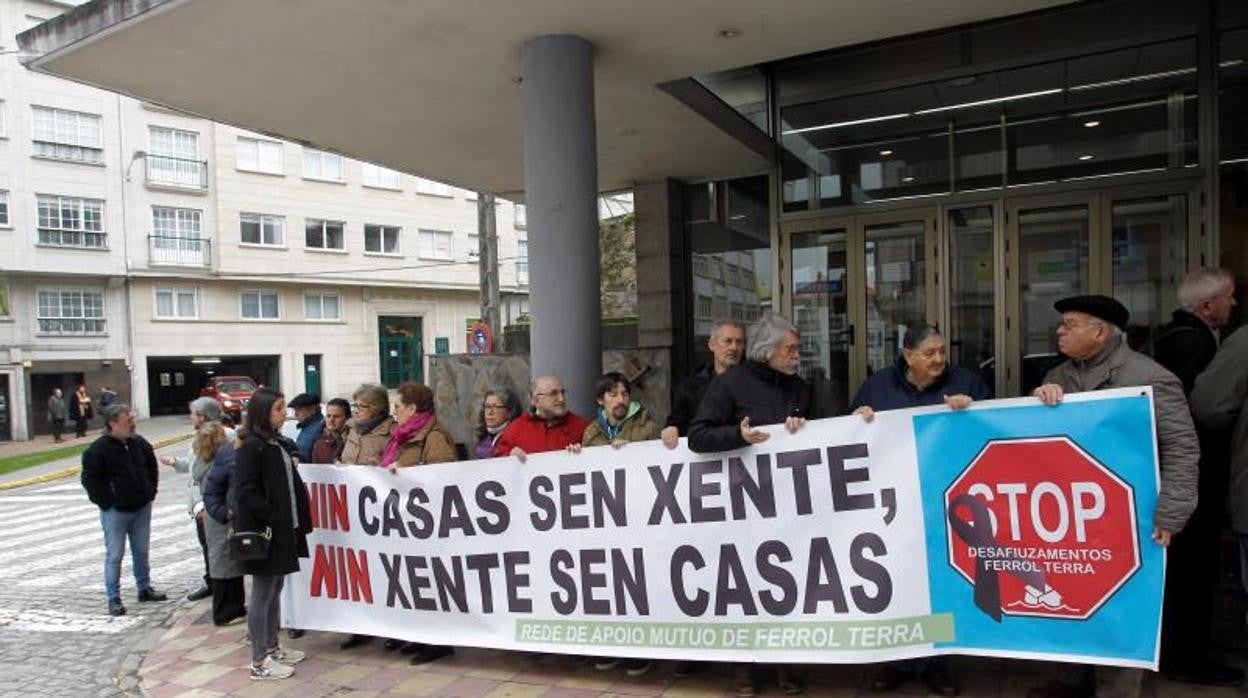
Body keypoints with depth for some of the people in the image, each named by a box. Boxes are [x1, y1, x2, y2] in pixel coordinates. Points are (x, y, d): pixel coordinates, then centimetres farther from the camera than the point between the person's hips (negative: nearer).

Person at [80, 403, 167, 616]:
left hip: (142, 509, 5)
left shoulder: (139, 443, 4)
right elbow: (89, 479, -12)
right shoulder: (98, 450, -14)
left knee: (141, 552, 15)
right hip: (115, 512, -5)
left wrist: (151, 492, 10)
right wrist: (106, 503, -12)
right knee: (115, 555, 2)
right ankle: (114, 599, 11)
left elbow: (152, 467, 18)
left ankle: (145, 588, 28)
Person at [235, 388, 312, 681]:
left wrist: (295, 522, 11)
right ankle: (259, 662, 9)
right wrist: (274, 518, -20)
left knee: (274, 590, 16)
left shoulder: (275, 443, 13)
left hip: (282, 530, 9)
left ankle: (272, 648, 28)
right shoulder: (251, 447, -13)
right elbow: (247, 492, -18)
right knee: (262, 594, 0)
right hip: (264, 532, -9)